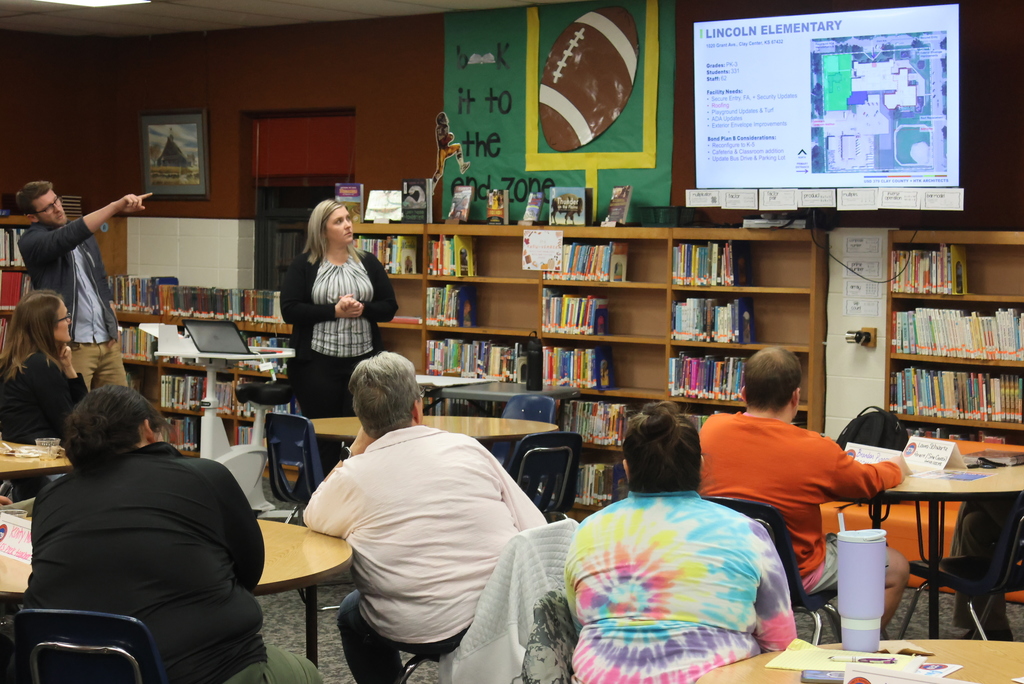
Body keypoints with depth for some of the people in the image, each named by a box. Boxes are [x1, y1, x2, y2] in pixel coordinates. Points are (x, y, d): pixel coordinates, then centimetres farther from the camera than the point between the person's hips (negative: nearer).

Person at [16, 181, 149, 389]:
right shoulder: (31, 242, -8)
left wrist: (113, 324, 10)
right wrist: (116, 206, -34)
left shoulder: (83, 232, 14)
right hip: (73, 345, -6)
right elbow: (69, 237, -27)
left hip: (108, 342, 6)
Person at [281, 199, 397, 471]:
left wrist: (362, 309, -11)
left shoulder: (368, 263, 10)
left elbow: (389, 307, 8)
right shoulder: (303, 265, 2)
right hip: (318, 362, -2)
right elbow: (289, 310, -7)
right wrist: (334, 310, -14)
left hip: (363, 359, 2)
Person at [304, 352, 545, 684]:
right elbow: (537, 532, -2)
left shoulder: (355, 475, -7)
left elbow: (314, 517, 15)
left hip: (424, 633, -2)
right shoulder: (467, 448, 0)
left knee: (351, 611, 28)